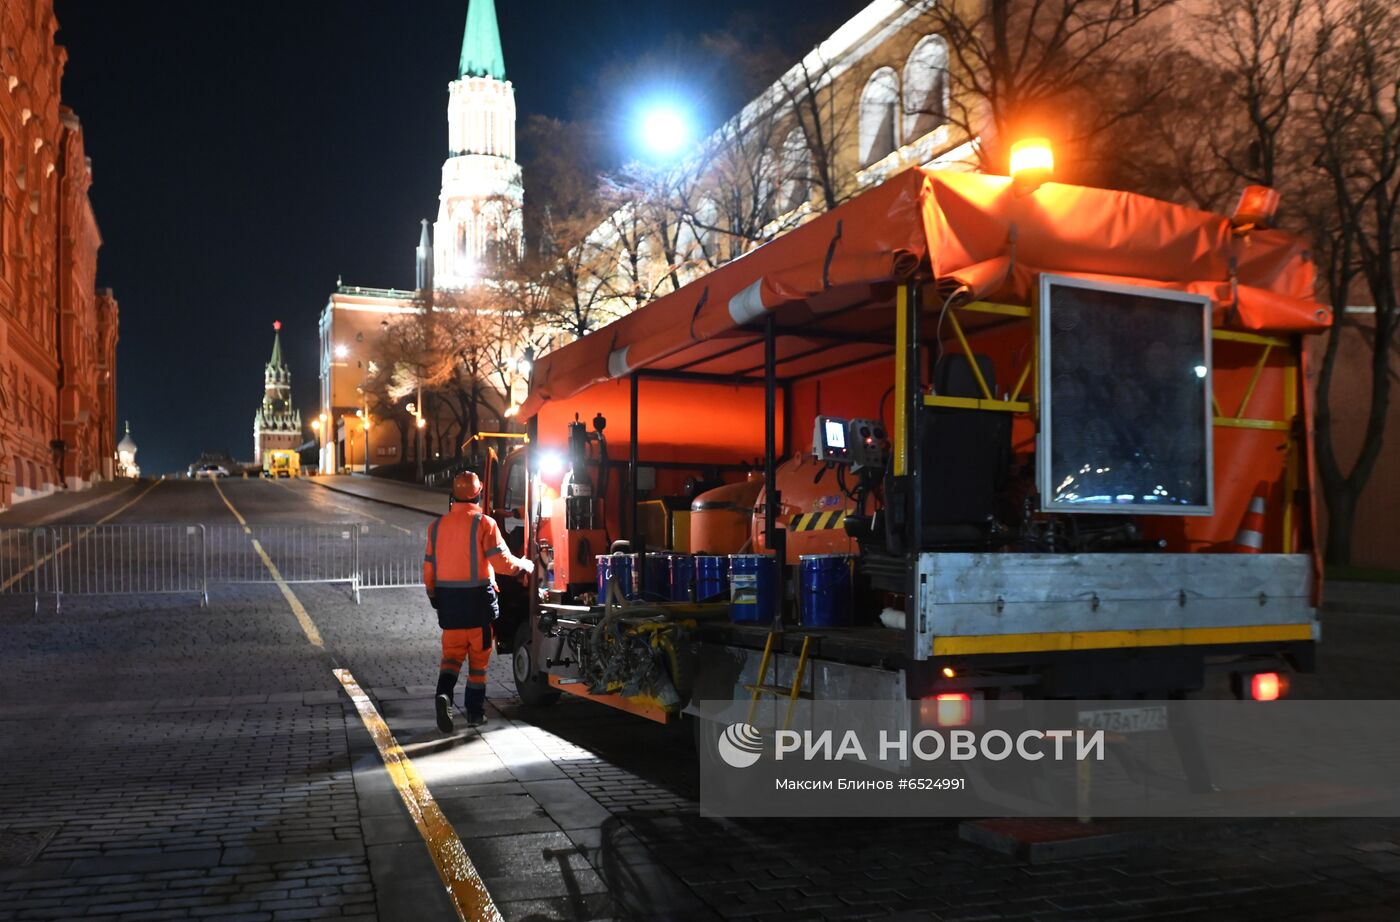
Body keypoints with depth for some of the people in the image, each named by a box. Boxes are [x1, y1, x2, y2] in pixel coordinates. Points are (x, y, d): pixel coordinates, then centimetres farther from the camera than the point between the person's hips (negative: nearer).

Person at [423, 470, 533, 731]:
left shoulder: (438, 526, 5)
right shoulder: (484, 523, -10)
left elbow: (428, 570, 7)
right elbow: (502, 561, -15)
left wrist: (434, 597, 21)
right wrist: (525, 565, 3)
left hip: (448, 599, 3)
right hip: (477, 598, -3)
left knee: (452, 653, 11)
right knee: (478, 657, 9)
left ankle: (444, 693, -16)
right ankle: (475, 712, 14)